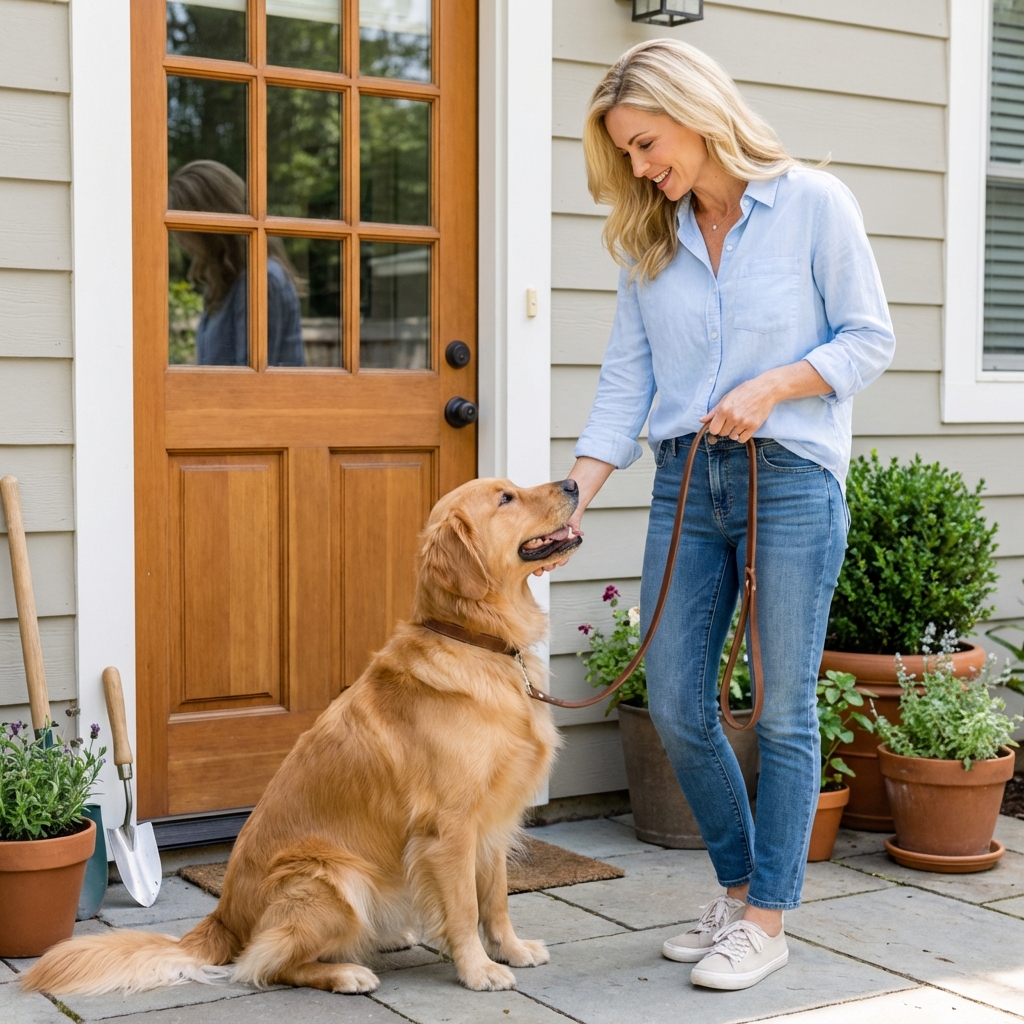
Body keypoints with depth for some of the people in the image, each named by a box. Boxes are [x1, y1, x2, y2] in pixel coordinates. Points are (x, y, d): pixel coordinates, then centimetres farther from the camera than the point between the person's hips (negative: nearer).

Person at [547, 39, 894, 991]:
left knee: (782, 709, 1)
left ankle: (768, 920, 14)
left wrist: (770, 387, -15)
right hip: (686, 483, 5)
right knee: (676, 708, 5)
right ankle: (738, 888, 26)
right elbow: (625, 384, 7)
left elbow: (870, 338, -1)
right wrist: (572, 499, -2)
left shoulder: (813, 204, -3)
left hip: (790, 477, -5)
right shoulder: (647, 241, 9)